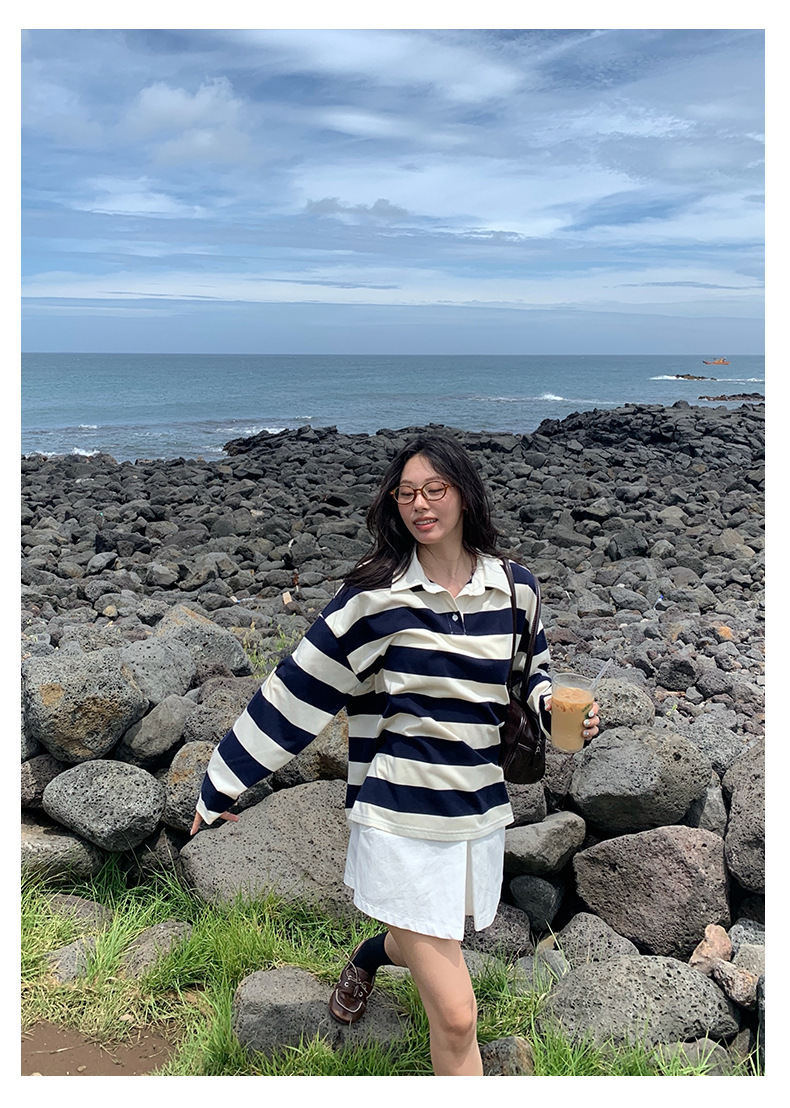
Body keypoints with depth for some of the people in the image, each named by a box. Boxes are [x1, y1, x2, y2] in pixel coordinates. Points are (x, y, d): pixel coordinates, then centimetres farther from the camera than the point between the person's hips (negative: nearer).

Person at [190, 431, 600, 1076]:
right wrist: (222, 786, 0)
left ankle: (368, 957, 61)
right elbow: (298, 690, -5)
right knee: (455, 1017, -5)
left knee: (426, 945, 26)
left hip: (480, 809, 5)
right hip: (402, 816, -4)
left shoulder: (514, 588, 1)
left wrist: (558, 709, -4)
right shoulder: (375, 595, -10)